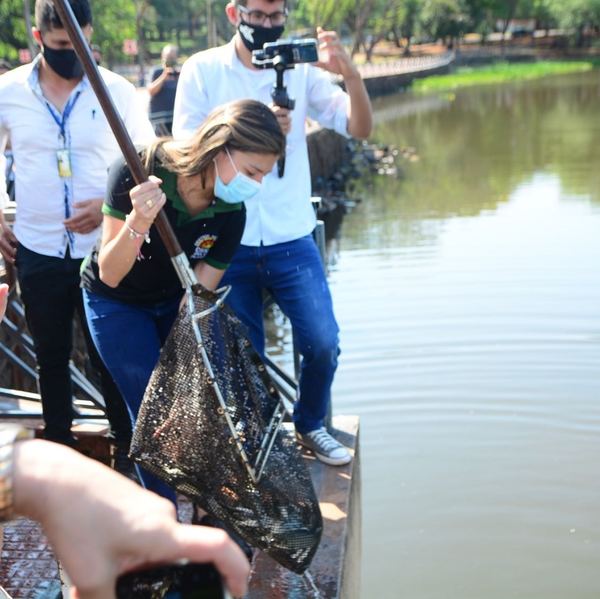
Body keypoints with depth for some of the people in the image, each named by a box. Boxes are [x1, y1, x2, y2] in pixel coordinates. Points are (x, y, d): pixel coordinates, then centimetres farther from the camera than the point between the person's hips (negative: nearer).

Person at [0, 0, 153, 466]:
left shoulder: (117, 90, -4)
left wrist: (109, 203, -14)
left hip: (104, 248, -1)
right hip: (37, 251, 2)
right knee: (51, 356, 14)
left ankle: (128, 446, 23)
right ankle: (58, 444, 30)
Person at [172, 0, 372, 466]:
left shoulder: (300, 69, 2)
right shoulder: (203, 70, -1)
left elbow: (359, 127, -5)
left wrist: (349, 73, -24)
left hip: (291, 240, 1)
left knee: (323, 344, -4)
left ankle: (310, 424, 24)